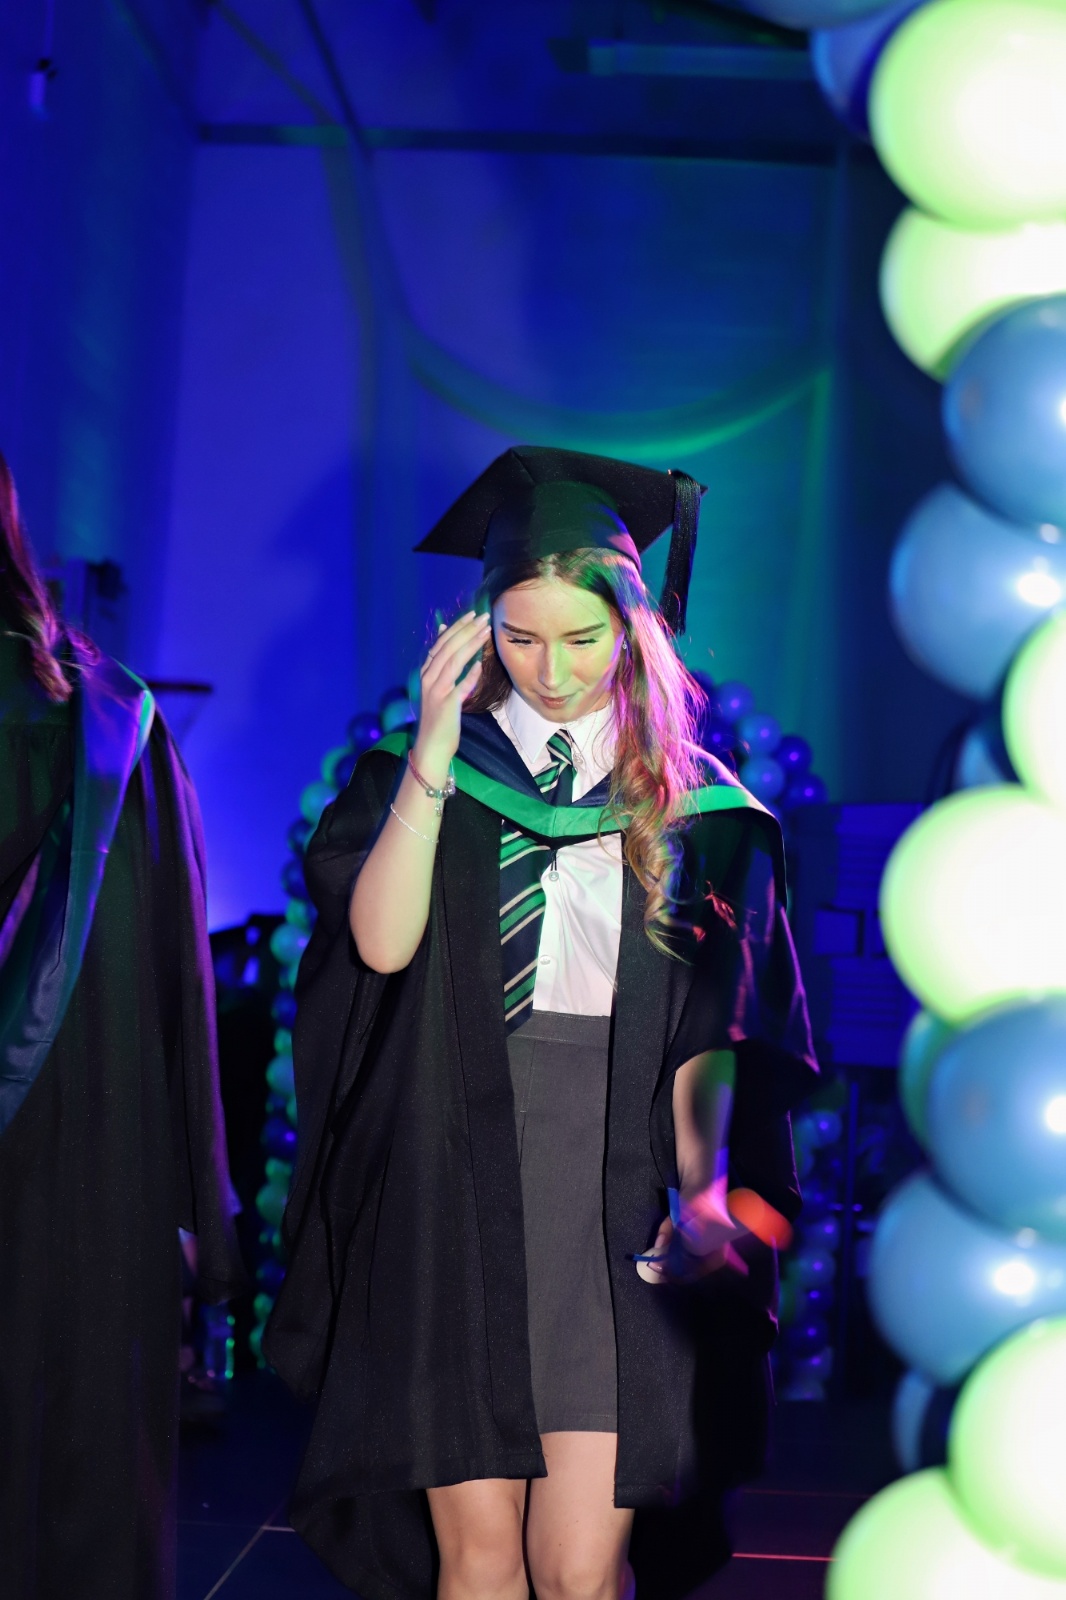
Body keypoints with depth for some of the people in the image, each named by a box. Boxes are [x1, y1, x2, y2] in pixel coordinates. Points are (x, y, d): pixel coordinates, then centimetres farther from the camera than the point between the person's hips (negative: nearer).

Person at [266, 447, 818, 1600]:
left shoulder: (690, 807, 7)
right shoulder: (425, 772, 8)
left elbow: (712, 1033, 6)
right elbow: (381, 944, -9)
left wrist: (702, 1182, -9)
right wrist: (434, 753, -13)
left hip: (616, 1211, 0)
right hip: (454, 1201, 0)